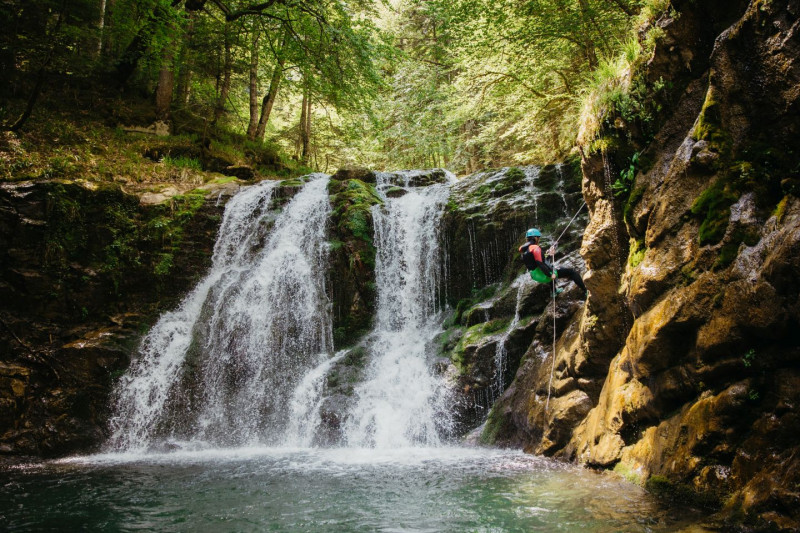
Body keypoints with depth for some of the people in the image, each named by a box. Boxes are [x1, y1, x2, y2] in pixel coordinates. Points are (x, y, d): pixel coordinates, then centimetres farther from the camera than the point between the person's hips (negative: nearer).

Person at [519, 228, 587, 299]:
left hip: (535, 276, 9)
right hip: (543, 275, -9)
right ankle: (585, 291, -4)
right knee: (572, 272, -4)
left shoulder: (524, 249, 7)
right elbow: (539, 263, -26)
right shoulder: (535, 247, -18)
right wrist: (550, 274, -22)